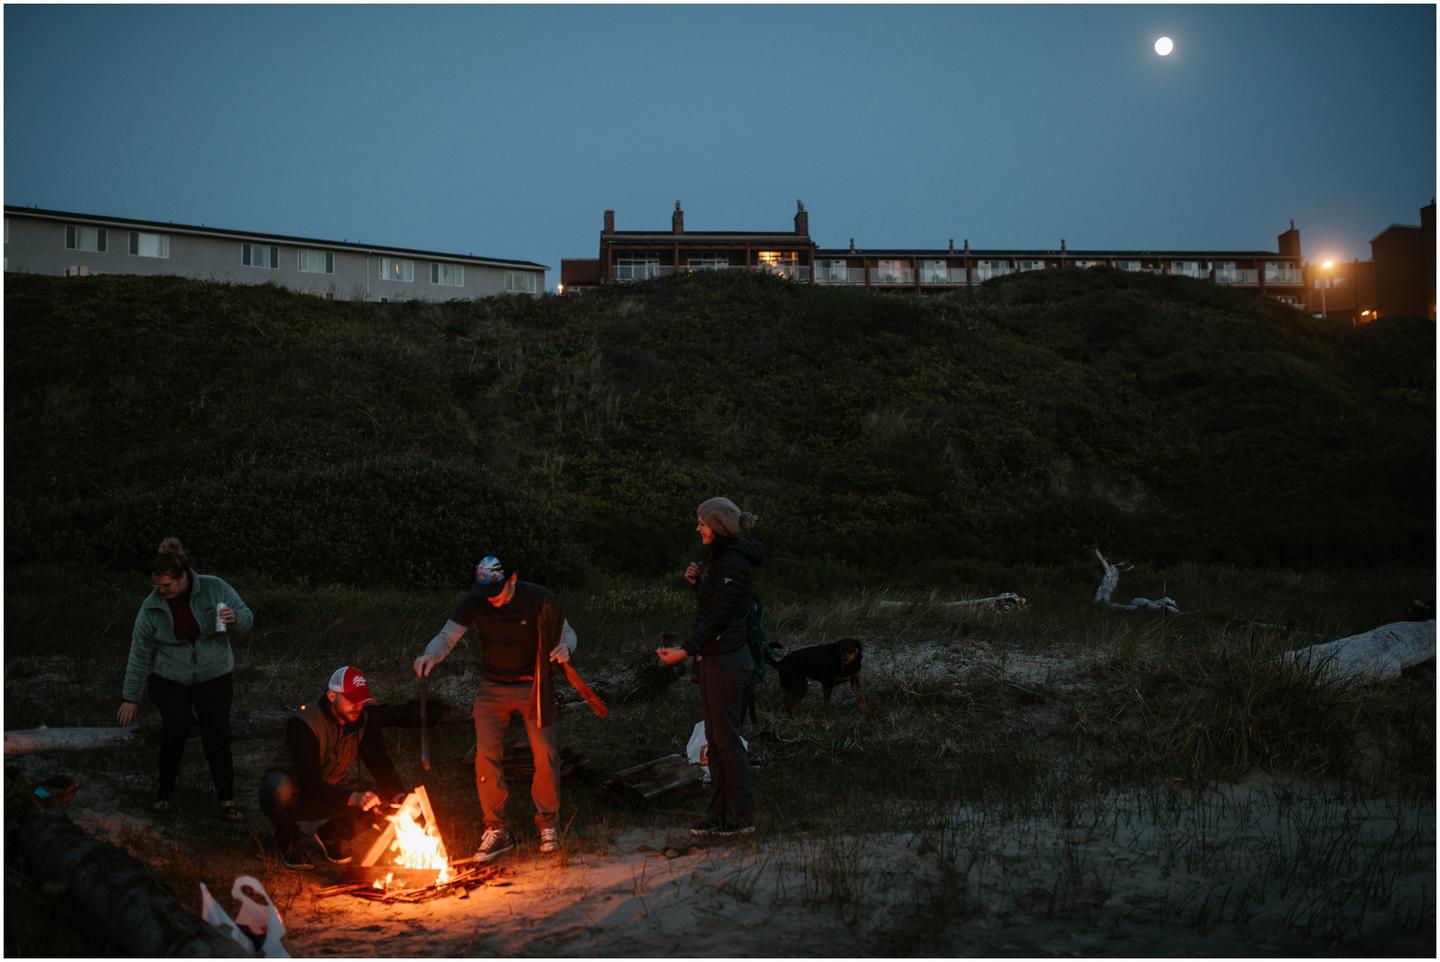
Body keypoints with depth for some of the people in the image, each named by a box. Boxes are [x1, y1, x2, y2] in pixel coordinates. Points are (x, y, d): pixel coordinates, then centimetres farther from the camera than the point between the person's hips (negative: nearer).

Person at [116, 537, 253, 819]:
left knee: (217, 738, -2)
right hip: (171, 680, 0)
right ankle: (165, 790, 23)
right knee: (174, 735, 1)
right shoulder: (152, 607, -13)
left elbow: (247, 619, -5)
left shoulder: (215, 589, -15)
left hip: (214, 677, 0)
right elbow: (140, 653, -6)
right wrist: (131, 698, -5)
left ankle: (227, 798, 10)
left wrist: (235, 618, -30)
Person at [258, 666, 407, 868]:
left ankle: (331, 836, 8)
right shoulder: (303, 724, -28)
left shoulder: (364, 723, -9)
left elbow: (382, 768, -12)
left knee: (375, 805, -22)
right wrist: (353, 798, -50)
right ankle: (288, 841, -8)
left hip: (330, 793, 5)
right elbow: (311, 785, -35)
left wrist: (399, 796, -34)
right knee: (282, 789, -40)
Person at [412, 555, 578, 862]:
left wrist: (565, 648, -26)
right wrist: (430, 655, -37)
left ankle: (548, 826, 16)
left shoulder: (538, 599, -15)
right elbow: (447, 636, -14)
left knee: (546, 755, -3)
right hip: (493, 688, 2)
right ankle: (496, 831, 4)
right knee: (486, 757, -7)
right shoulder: (475, 603, -10)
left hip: (534, 688, -2)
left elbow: (567, 632, -2)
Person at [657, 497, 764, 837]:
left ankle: (741, 816, 3)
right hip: (712, 658, 10)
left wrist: (686, 651, -23)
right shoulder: (717, 557, 14)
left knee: (727, 738, -4)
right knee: (715, 738, 12)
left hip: (726, 660, -10)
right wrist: (697, 581, 5)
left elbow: (719, 617, -21)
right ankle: (720, 814, 18)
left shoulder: (733, 563, -17)